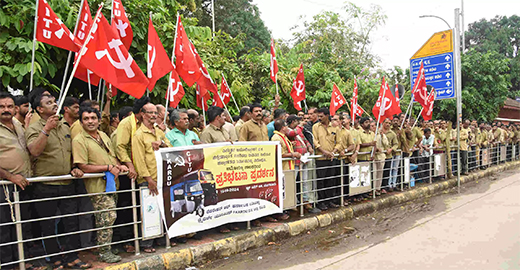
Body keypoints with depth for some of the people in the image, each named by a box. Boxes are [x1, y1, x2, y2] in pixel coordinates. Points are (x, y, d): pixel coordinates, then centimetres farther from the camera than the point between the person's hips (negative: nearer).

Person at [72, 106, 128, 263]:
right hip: (98, 186, -7)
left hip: (112, 183, 7)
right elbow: (83, 167, -17)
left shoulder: (103, 135, 13)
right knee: (108, 217, -8)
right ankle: (104, 252, 6)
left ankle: (101, 243, 33)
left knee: (109, 217, 16)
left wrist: (119, 166, 0)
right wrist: (109, 167, -18)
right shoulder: (79, 141, -11)